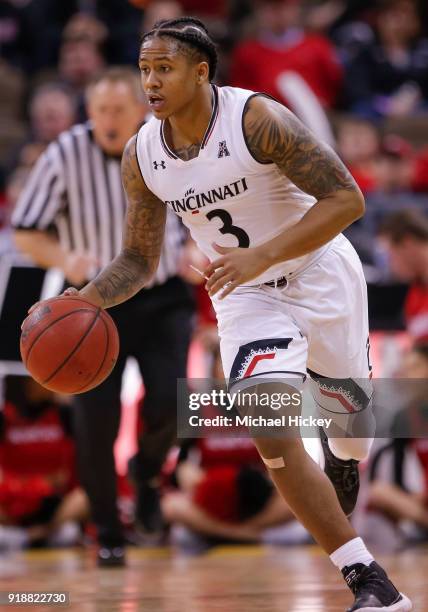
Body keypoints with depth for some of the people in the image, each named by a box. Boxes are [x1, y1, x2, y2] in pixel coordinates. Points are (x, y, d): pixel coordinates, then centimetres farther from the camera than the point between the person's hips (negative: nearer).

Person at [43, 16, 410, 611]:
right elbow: (139, 260, 3)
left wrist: (261, 255, -36)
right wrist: (81, 302, -16)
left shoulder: (258, 119, -25)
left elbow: (346, 199, -26)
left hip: (320, 277, -2)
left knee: (349, 410, 20)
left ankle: (345, 458, 61)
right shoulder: (141, 156, -9)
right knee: (273, 438, -19)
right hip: (246, 297, 3)